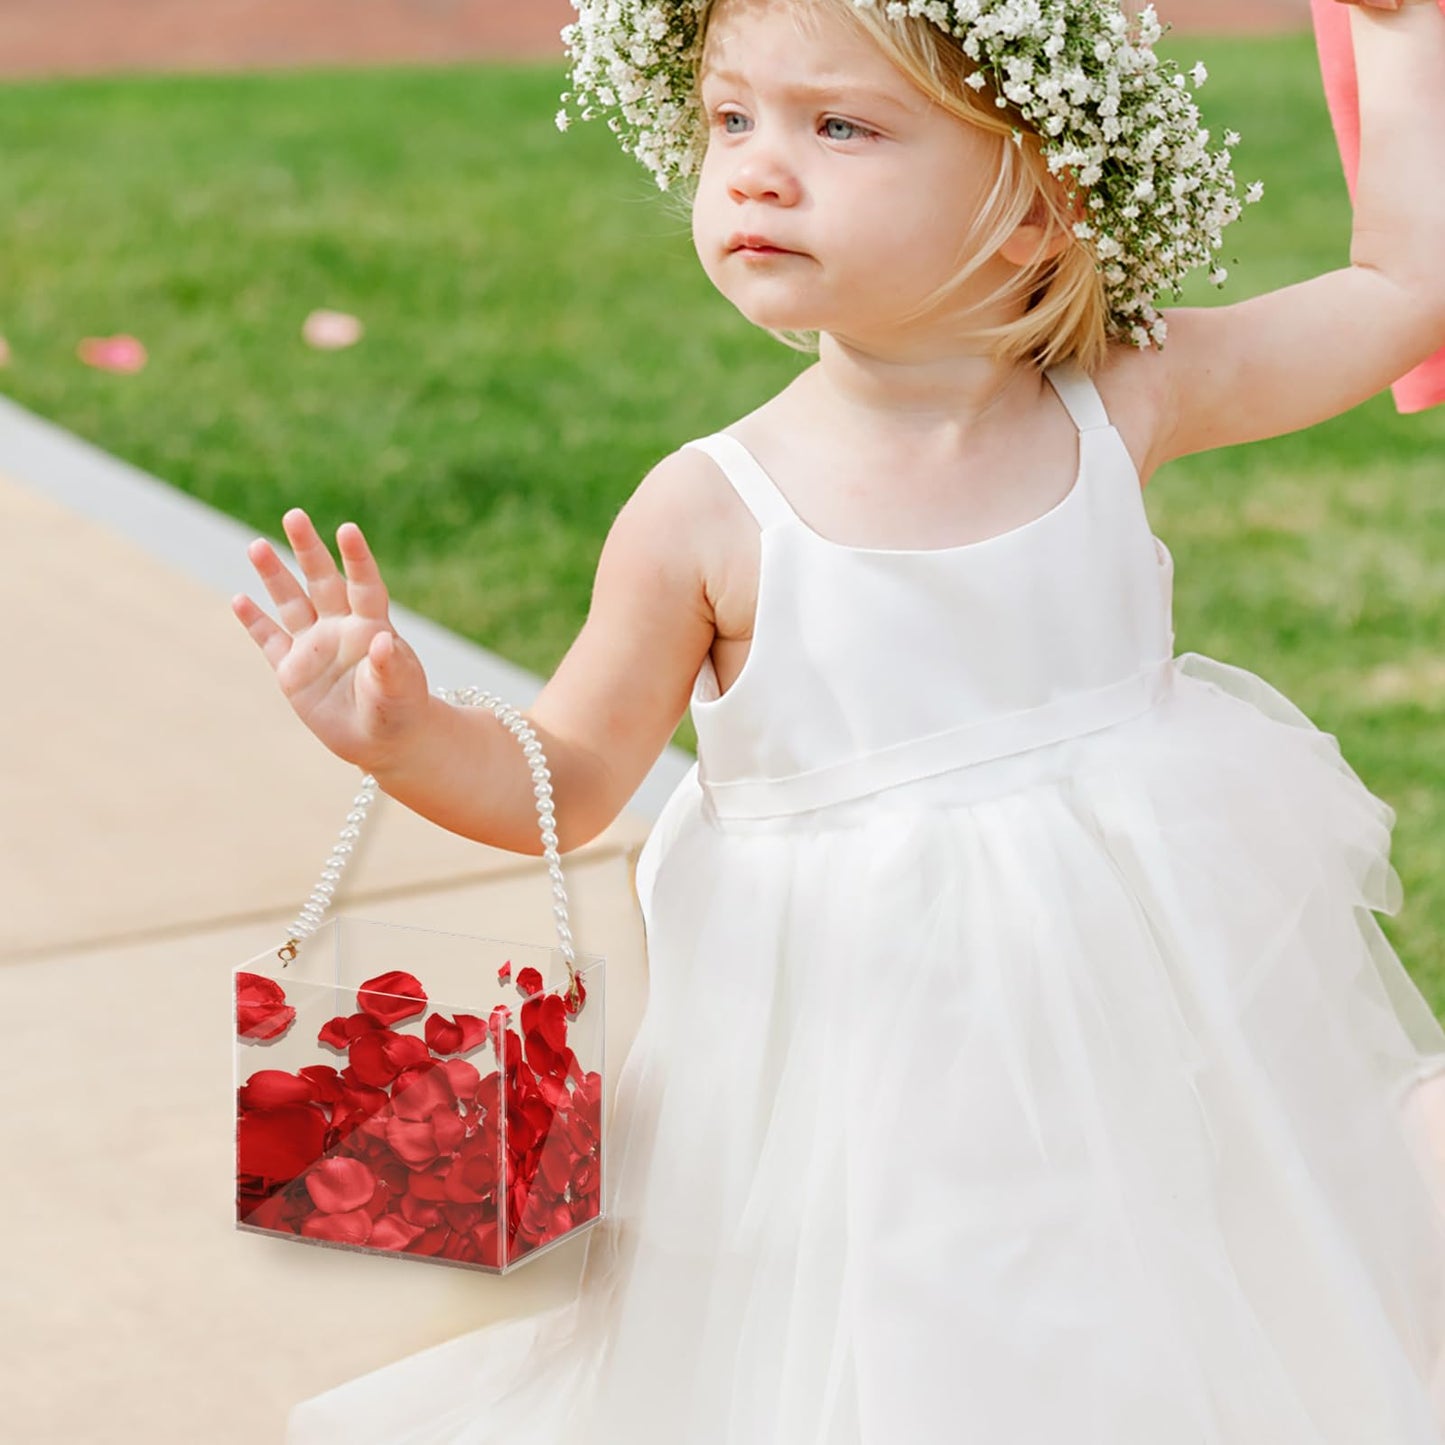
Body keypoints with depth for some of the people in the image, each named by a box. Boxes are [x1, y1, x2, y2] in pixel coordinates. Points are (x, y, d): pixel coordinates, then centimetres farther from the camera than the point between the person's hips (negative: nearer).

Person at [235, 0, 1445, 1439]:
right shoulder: (710, 515, -14)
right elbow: (568, 781, -7)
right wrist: (408, 733, -26)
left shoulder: (1119, 405, -7)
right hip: (873, 1056, -3)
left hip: (1153, 993, 3)